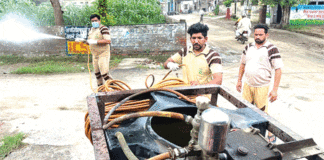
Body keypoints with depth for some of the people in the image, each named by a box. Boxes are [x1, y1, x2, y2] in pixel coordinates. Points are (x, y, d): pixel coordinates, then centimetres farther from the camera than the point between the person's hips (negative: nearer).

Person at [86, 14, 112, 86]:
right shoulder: (91, 30, 15)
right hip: (95, 55, 8)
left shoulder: (103, 28, -12)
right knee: (97, 73, 13)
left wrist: (95, 42, -25)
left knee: (104, 73, -14)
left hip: (103, 54, -8)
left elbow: (108, 41, -24)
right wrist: (87, 42, 1)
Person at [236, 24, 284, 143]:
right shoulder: (249, 47, 5)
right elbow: (243, 64, 16)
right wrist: (239, 80, 14)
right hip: (247, 84, 5)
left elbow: (278, 70, -13)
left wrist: (275, 90, -18)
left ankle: (271, 135, 23)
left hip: (262, 87, -5)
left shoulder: (271, 49, -11)